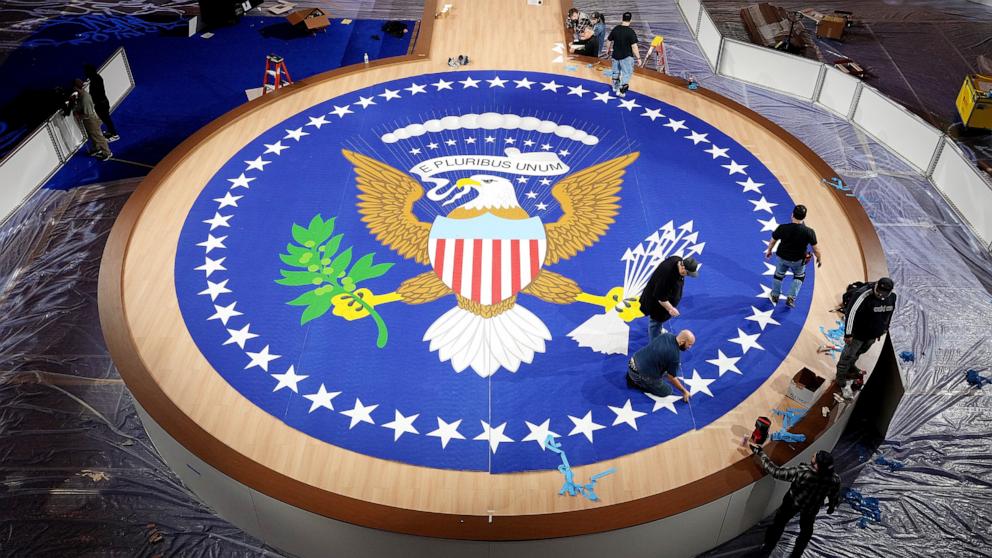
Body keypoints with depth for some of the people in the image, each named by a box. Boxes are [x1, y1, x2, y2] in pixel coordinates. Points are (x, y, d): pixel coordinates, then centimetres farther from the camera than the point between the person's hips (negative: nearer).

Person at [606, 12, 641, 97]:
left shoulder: (615, 29, -5)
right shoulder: (631, 32, -19)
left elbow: (609, 40, 7)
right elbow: (634, 46, -21)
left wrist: (608, 48, 27)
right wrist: (638, 58, -13)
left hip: (615, 55, 6)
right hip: (626, 57, -6)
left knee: (616, 72, 23)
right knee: (627, 73, 6)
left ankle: (615, 87, 41)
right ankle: (621, 91, 1)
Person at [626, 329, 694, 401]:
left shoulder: (665, 335, 0)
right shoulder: (675, 355, -21)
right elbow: (672, 378, -10)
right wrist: (684, 391, 4)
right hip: (641, 375, -8)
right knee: (667, 391, 11)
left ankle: (633, 377, 15)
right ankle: (638, 383, 3)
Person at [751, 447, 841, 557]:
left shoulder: (802, 473, -44)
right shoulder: (835, 480, -33)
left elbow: (776, 471, -36)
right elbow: (835, 497, -11)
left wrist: (760, 453, -27)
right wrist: (831, 506, 12)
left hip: (793, 503, -2)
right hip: (811, 508, 2)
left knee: (779, 523, 25)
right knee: (806, 530, 30)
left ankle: (767, 548, 44)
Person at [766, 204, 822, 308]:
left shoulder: (782, 228, -26)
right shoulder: (809, 232, -28)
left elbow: (773, 241, -8)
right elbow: (815, 248, -14)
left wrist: (769, 250, 13)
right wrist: (819, 259, 7)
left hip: (782, 257, 1)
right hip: (798, 260, -1)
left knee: (779, 275, 29)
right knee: (799, 276, 30)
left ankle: (775, 296, 48)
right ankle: (791, 298, 26)